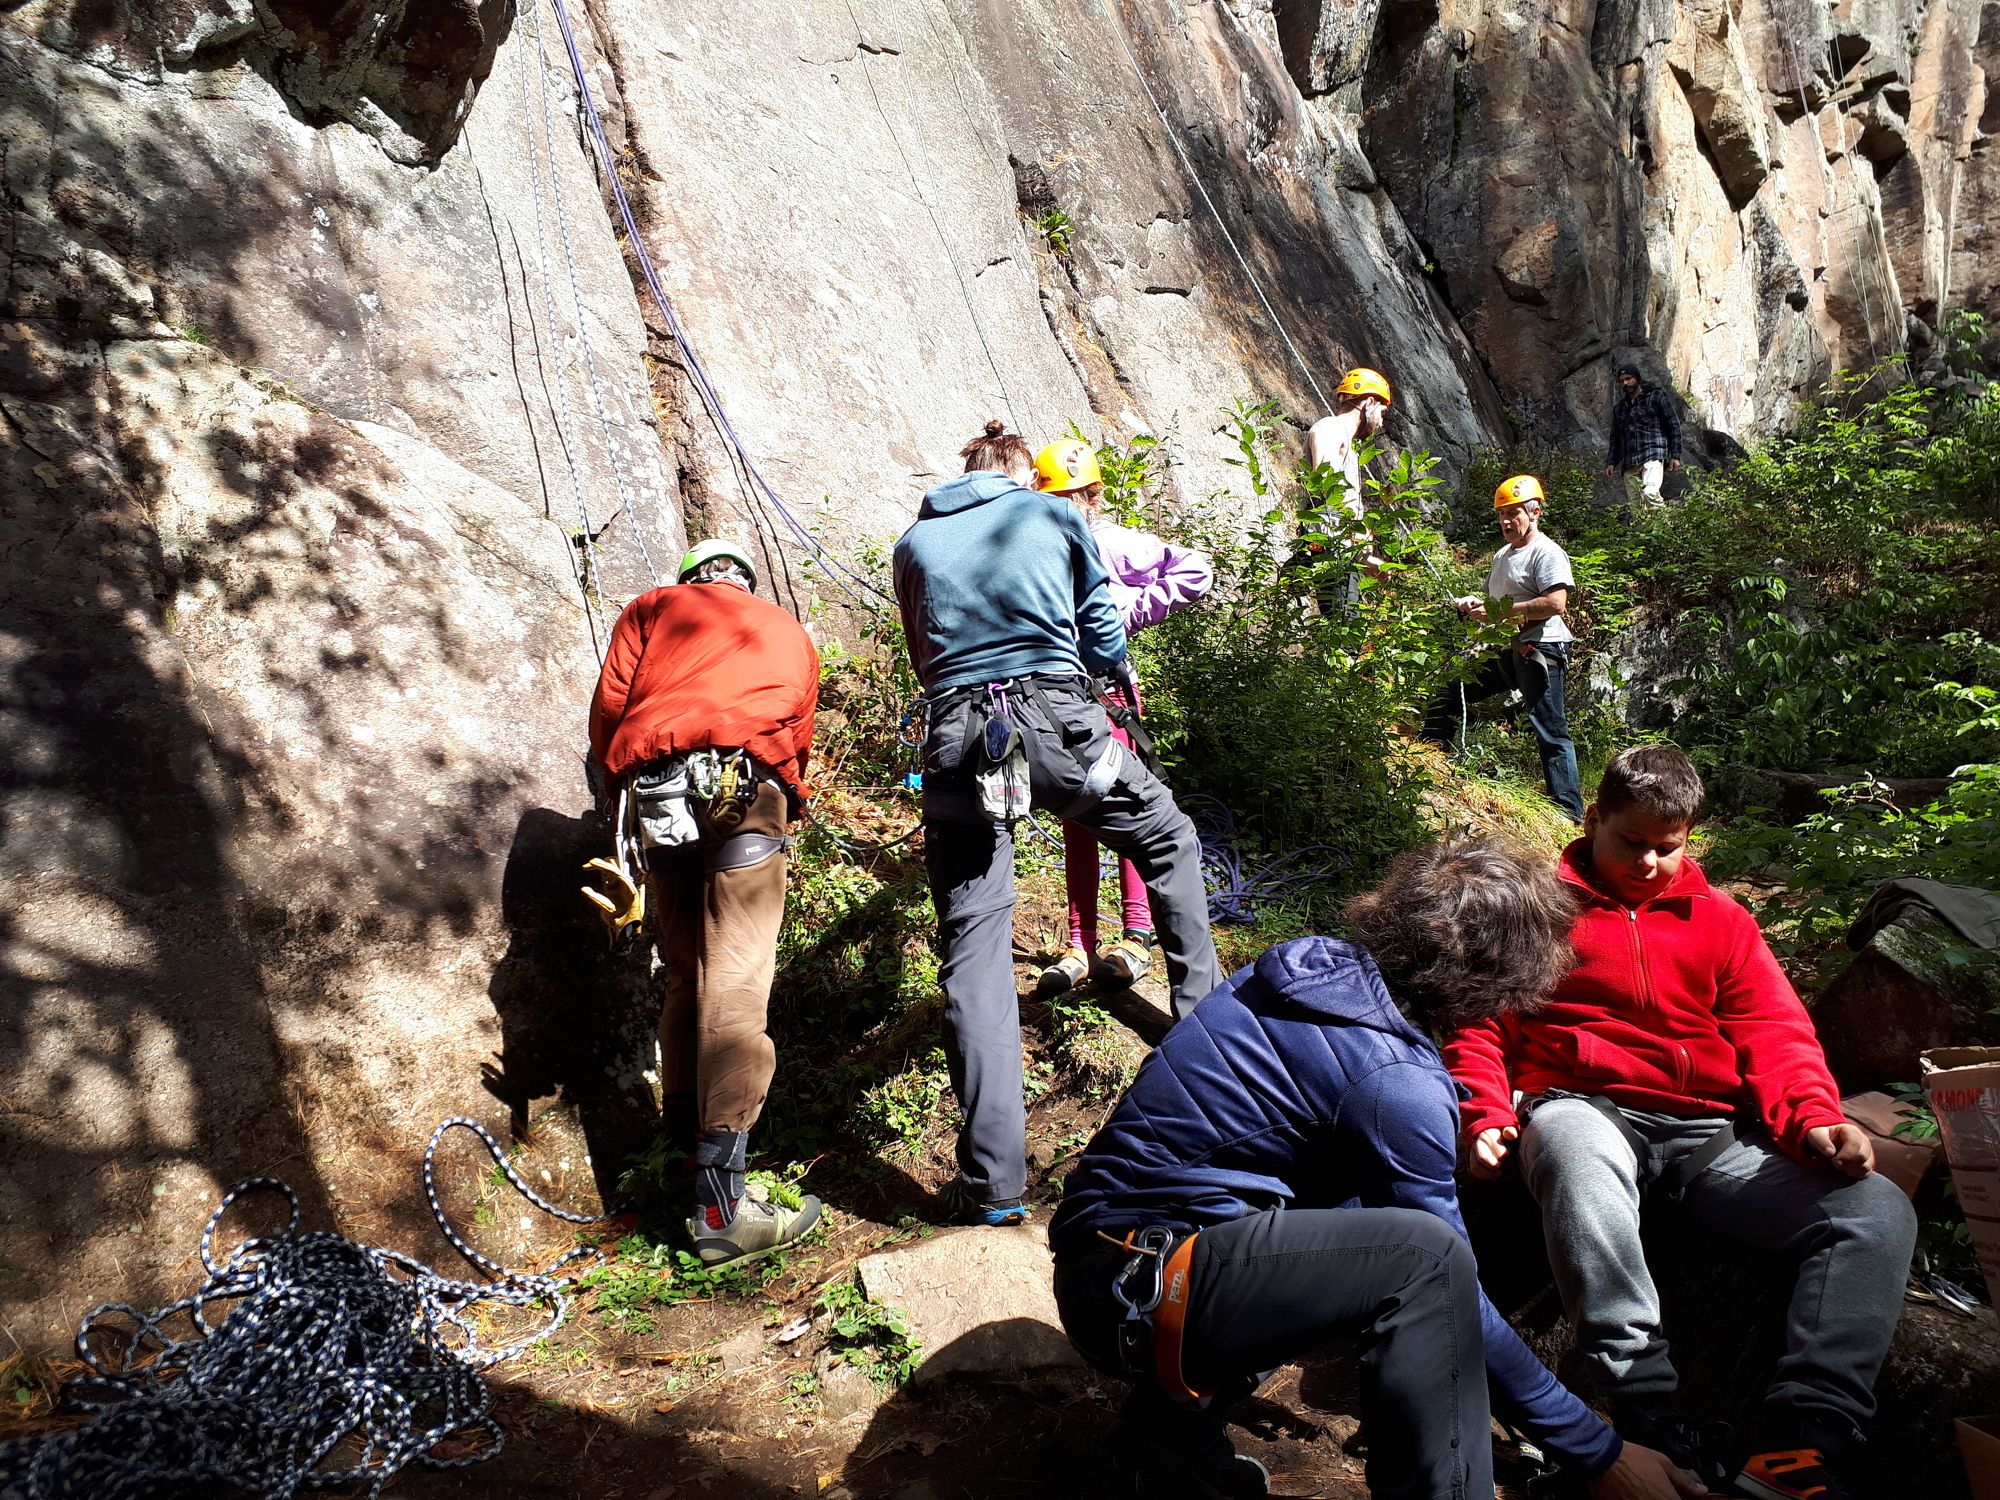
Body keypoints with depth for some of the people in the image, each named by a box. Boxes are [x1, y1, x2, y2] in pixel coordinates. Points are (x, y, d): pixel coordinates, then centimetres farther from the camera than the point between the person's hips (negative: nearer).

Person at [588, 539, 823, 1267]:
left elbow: (608, 705, 16)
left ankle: (683, 1148, 13)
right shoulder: (790, 633, 32)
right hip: (746, 781, -1)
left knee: (685, 980, 14)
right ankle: (720, 1207, -14)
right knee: (735, 987, -9)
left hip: (656, 787, 2)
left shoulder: (650, 609, 28)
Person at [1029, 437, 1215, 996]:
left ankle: (1137, 936, 7)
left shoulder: (1115, 544, -5)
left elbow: (1196, 570, -13)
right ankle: (1081, 944, 15)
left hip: (1108, 692, -4)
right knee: (1075, 823, 9)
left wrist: (1130, 610, -15)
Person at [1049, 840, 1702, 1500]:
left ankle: (1180, 1412, 21)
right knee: (1425, 1257, -23)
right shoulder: (1395, 1079, -18)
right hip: (1132, 1290, -10)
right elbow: (1445, 1287, -10)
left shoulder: (1321, 960, 5)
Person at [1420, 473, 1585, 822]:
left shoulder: (1547, 553, -10)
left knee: (1550, 733, -10)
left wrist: (1500, 611, -20)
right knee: (1449, 696, 13)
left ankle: (1570, 812, -8)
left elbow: (1556, 603, -23)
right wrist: (1474, 605, 8)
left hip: (1539, 652, -10)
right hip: (1505, 651, 10)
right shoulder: (1502, 555, 20)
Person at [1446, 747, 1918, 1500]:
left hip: (1705, 1131, 4)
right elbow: (1477, 1021, 8)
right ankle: (1646, 1416, -44)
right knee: (1578, 1159, -42)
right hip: (1583, 1107, -4)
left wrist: (1815, 1120, -9)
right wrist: (1486, 1117, -11)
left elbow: (1774, 1034, 12)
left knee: (1879, 1210, -19)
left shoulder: (1721, 920, 23)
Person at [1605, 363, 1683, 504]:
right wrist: (1611, 463, 14)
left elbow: (1674, 427, 4)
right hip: (1629, 464, 5)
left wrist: (1675, 456, -4)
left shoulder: (1657, 397, 9)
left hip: (1653, 456, -5)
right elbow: (1615, 438, 27)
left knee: (1649, 493, -29)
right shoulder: (1618, 407, 22)